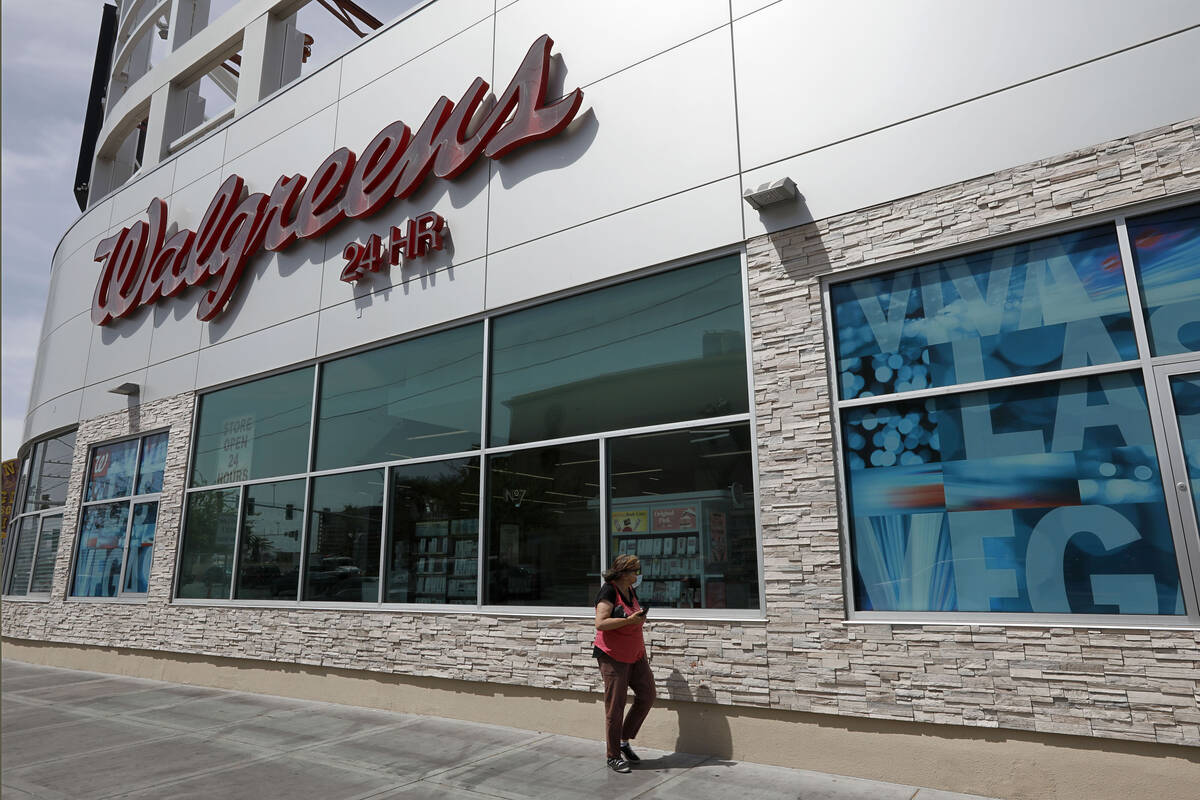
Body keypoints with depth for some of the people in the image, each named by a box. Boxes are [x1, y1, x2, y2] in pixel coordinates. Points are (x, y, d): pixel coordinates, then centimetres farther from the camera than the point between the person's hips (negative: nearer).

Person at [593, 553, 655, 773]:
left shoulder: (630, 590, 10)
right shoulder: (609, 591, -15)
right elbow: (600, 623, -24)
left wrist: (640, 619, 10)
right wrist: (629, 620, -27)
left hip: (635, 654, 8)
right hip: (613, 656, -8)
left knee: (647, 695, 6)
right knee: (615, 706, -1)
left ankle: (623, 740, 20)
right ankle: (613, 756, 13)